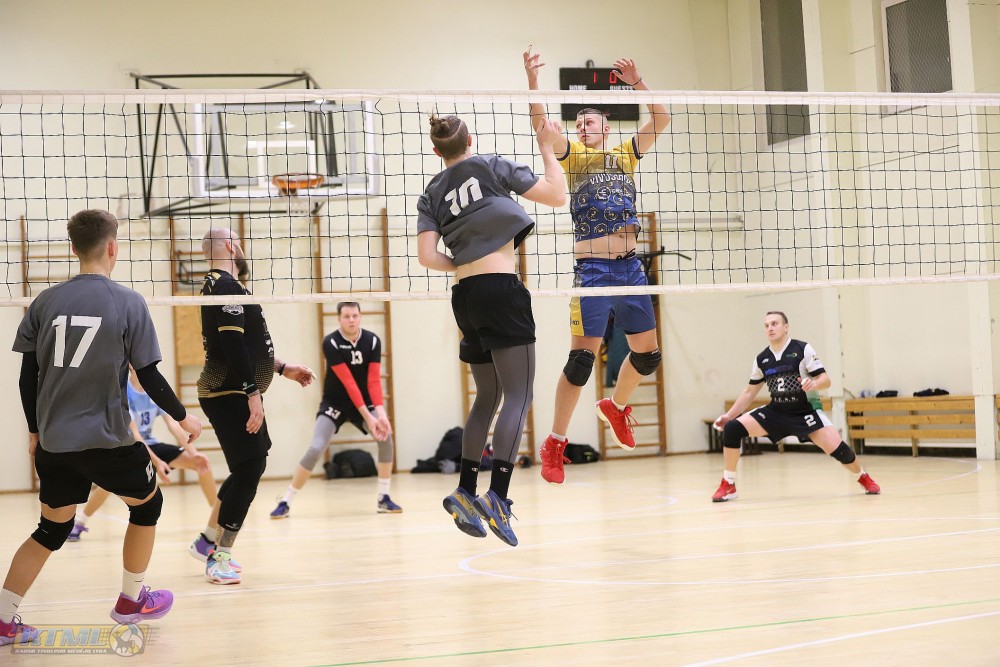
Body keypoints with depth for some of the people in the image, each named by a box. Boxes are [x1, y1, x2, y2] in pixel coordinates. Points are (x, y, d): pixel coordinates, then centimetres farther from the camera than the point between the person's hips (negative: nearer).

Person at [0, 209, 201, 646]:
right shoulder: (128, 303, -8)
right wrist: (182, 417, 9)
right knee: (147, 502, 21)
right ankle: (131, 600, 29)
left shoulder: (45, 302, 2)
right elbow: (148, 376, -6)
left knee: (53, 528, 17)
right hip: (107, 439, -4)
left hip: (53, 441, 4)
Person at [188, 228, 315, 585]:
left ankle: (208, 541, 27)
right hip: (230, 395, -10)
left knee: (248, 468, 17)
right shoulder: (227, 286, -14)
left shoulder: (219, 285, 18)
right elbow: (232, 345, -23)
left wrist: (282, 368, 25)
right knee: (249, 469, -11)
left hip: (232, 394, 10)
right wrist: (252, 394, -25)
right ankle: (220, 559, -7)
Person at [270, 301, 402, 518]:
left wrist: (380, 411, -29)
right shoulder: (330, 343, -21)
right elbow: (348, 382, -25)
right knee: (315, 449, -18)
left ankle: (383, 499, -6)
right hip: (334, 403, -3)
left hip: (364, 402, 3)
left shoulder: (372, 341, -10)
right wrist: (367, 416, -30)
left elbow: (374, 380, -14)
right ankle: (285, 502, -5)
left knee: (386, 436, -19)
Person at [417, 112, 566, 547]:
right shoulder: (492, 166, 4)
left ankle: (465, 493, 14)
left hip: (465, 298, 5)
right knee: (518, 396, -7)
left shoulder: (431, 195, 13)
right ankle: (497, 496, -20)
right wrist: (547, 148, 12)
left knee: (487, 396, 18)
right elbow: (557, 196, 1)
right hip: (501, 289, -5)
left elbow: (427, 256, 0)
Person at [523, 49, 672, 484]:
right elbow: (542, 126, -10)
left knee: (647, 353, 11)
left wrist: (637, 82, -2)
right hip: (593, 269, -4)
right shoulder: (572, 155, 6)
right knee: (582, 357, -9)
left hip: (630, 266, 4)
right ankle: (554, 444, 0)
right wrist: (532, 82, -22)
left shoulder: (625, 155, 16)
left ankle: (615, 407, 38)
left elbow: (661, 120, 8)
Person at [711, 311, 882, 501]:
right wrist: (729, 415, 7)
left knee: (837, 448, -18)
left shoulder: (803, 350, -10)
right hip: (776, 411, 3)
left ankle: (863, 477, 17)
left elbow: (825, 380, -12)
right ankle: (728, 485, -5)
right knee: (732, 428, -15)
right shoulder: (761, 359, 2)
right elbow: (750, 391, 13)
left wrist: (814, 384, -35)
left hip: (806, 411, -3)